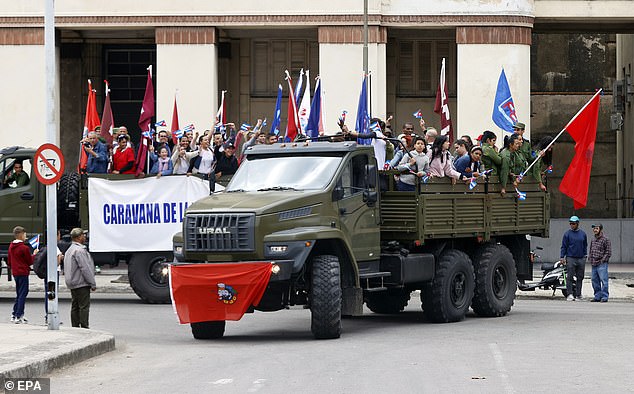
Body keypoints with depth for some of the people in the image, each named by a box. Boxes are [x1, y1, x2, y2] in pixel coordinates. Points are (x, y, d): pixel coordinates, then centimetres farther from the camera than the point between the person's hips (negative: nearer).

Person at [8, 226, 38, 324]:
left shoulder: (11, 247, 8)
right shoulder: (24, 248, -15)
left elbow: (9, 261, 15)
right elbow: (30, 262, -7)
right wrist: (34, 254, 7)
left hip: (15, 273, 8)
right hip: (23, 273, -8)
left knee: (19, 294, 17)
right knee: (23, 294, -3)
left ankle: (14, 315, 18)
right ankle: (19, 317, -6)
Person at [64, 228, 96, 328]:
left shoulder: (70, 250, 17)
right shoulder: (79, 250, -16)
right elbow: (85, 268, -19)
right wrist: (93, 284, -14)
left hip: (72, 284, 10)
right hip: (81, 284, -10)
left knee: (75, 307, 11)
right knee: (84, 306, -9)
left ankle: (75, 327, 12)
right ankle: (84, 327, -12)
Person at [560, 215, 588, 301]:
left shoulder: (582, 234, 10)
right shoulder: (567, 234, 0)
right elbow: (564, 246, -1)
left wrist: (585, 255, 11)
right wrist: (562, 257, -8)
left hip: (581, 259, 4)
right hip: (571, 258, -4)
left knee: (580, 277, 6)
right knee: (570, 277, -8)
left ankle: (578, 294, 12)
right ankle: (570, 294, -8)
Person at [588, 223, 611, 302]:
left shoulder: (605, 240, -6)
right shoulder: (593, 240, 16)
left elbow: (608, 252, -8)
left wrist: (602, 260, -13)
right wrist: (589, 258, 11)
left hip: (602, 264, -7)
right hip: (594, 265, 7)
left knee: (603, 280, -8)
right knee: (595, 281, 9)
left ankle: (604, 296, -4)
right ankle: (597, 296, 16)